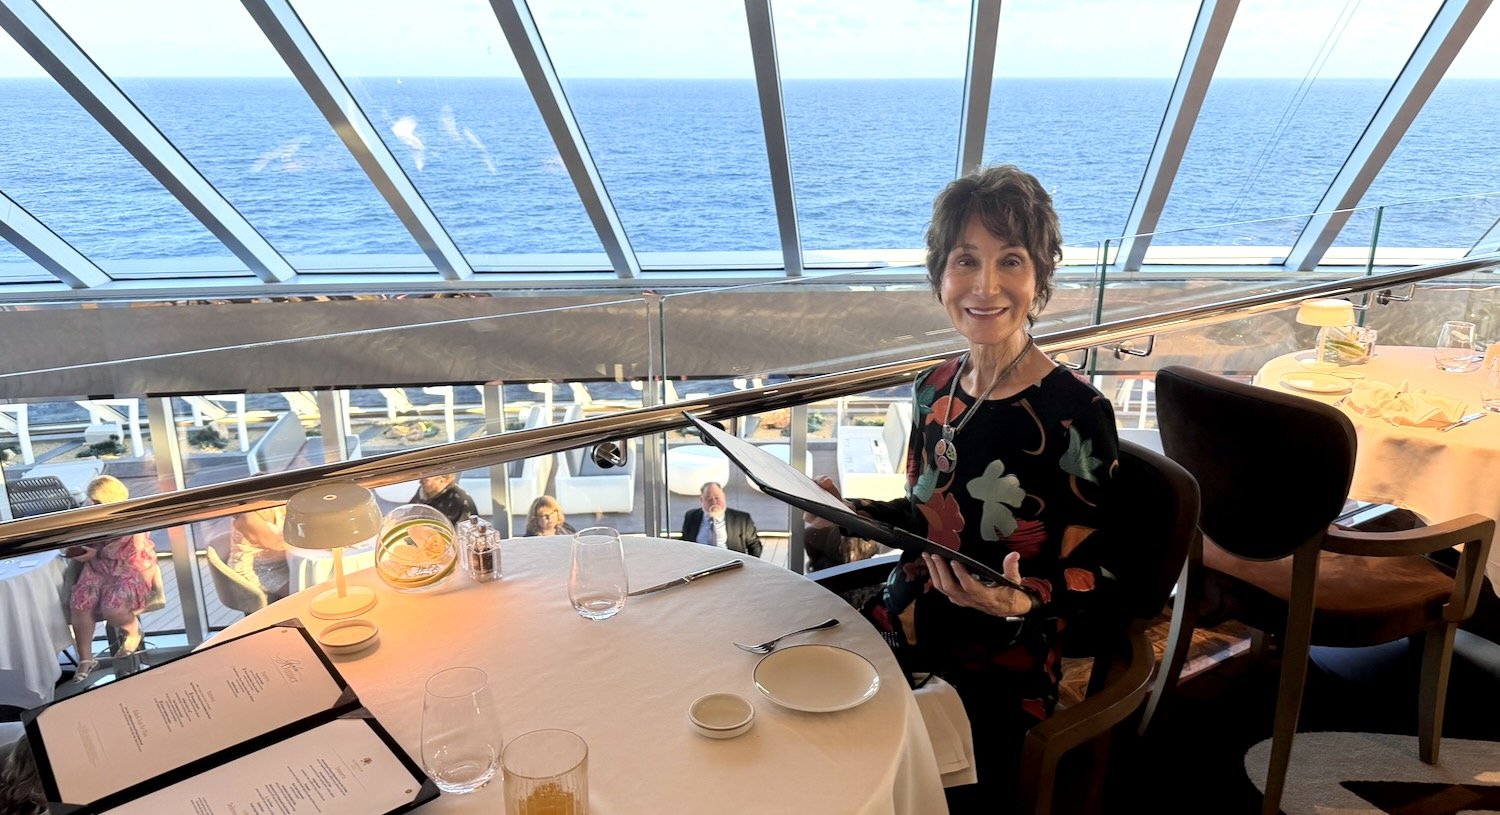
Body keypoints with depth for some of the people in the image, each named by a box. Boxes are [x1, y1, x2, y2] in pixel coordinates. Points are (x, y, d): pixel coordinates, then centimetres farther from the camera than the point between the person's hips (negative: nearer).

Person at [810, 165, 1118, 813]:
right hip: (901, 638, 6)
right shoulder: (934, 389, 3)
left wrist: (1019, 604, -29)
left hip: (993, 680, -5)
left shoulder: (1077, 415, -15)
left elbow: (1082, 578, -10)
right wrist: (850, 512, -1)